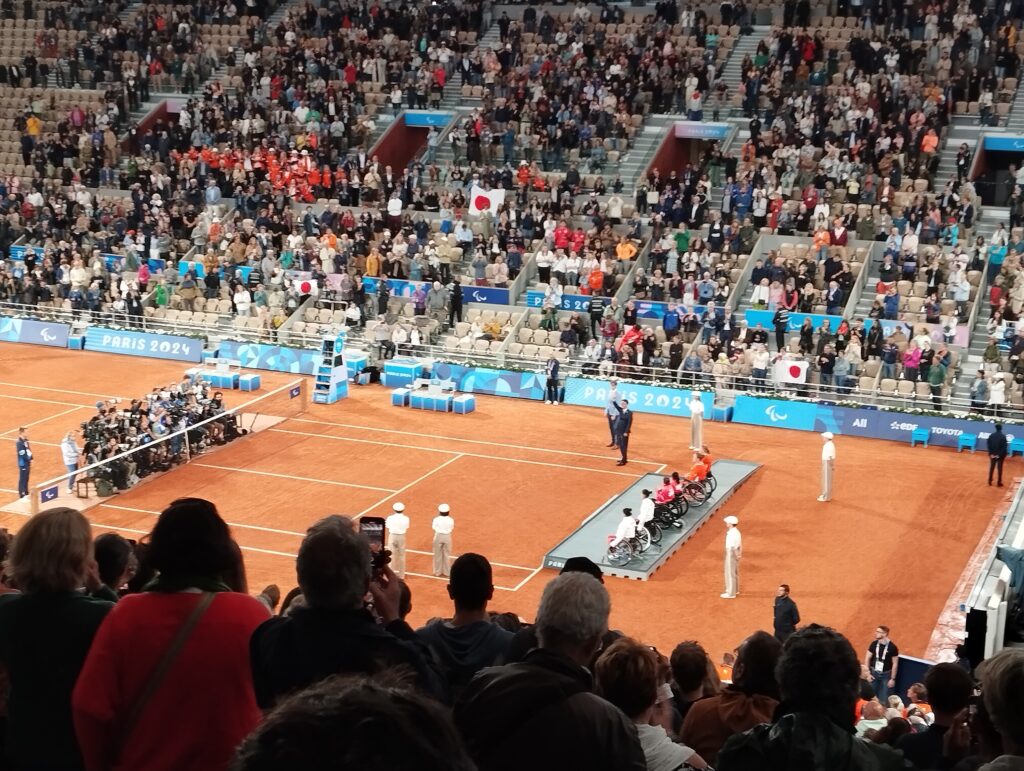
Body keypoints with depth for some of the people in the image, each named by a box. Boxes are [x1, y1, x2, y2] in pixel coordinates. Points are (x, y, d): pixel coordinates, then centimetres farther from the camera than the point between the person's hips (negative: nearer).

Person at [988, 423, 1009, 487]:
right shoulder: (1003, 436, -13)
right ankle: (999, 482, 9)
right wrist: (1000, 454, -10)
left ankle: (990, 481, 16)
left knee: (991, 468, 13)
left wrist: (991, 453, -3)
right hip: (1000, 455, -3)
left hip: (992, 454, 3)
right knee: (999, 468, 6)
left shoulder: (991, 435, -2)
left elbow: (988, 444, -4)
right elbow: (1004, 446, -16)